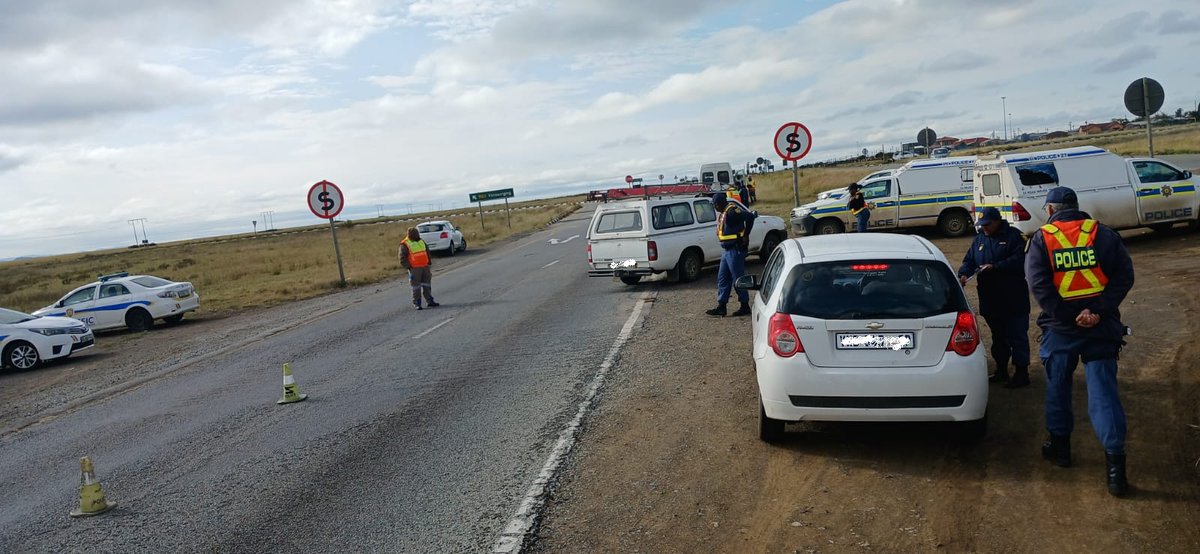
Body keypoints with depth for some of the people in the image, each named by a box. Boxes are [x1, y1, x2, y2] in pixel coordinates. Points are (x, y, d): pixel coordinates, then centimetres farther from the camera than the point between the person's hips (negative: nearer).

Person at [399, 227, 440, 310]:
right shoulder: (405, 245, -9)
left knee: (427, 285, 11)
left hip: (425, 267, 6)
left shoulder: (421, 241, 12)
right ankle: (417, 304, 5)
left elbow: (427, 252, 21)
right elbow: (403, 259, -10)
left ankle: (430, 301, 18)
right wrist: (409, 267, -15)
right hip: (415, 269, -6)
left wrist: (429, 263, 15)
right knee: (416, 287, -1)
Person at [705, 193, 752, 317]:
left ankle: (745, 306, 8)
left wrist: (745, 235, -22)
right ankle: (721, 306, 17)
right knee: (722, 278, 12)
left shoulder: (732, 211, -18)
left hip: (735, 250, -10)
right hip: (727, 250, 10)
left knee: (738, 278, -2)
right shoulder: (723, 213, 14)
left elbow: (749, 217, -28)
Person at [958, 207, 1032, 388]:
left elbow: (1019, 259, -17)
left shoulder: (1013, 236, -6)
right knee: (998, 336, 17)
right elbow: (969, 260, 11)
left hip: (1013, 300, -7)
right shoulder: (980, 239, 13)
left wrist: (995, 267, -25)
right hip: (990, 299, 7)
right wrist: (964, 274, -9)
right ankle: (1001, 370, 28)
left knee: (1017, 335, -1)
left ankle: (1022, 372, 6)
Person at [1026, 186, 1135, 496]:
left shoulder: (1042, 239, -2)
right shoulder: (1104, 235, 4)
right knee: (1104, 392, 1)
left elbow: (1038, 284, -13)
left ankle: (1059, 445, 29)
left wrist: (1066, 316, -13)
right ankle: (1115, 462, -5)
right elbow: (1124, 275, -5)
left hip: (1060, 328, -1)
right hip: (1102, 327, 1)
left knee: (1058, 388, 17)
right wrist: (1099, 311, -12)